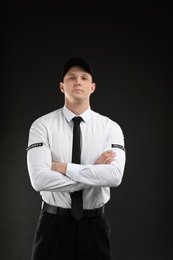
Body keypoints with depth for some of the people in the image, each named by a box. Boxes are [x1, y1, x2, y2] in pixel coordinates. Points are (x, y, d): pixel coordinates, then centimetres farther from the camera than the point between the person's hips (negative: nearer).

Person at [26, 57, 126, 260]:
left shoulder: (110, 127, -3)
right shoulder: (42, 125, -7)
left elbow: (115, 175, -19)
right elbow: (39, 179, -20)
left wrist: (64, 167, -19)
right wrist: (95, 173, -17)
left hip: (94, 225, 1)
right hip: (54, 224, -1)